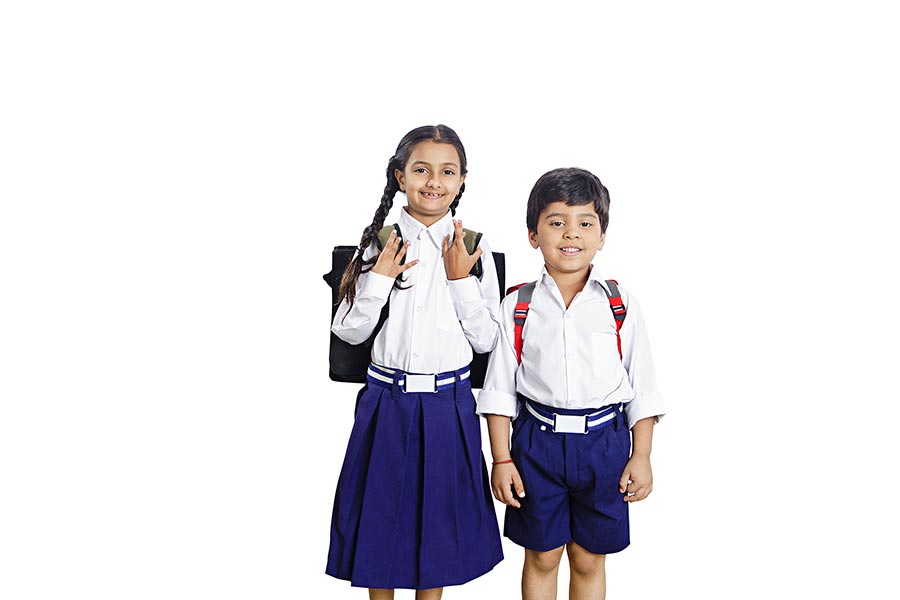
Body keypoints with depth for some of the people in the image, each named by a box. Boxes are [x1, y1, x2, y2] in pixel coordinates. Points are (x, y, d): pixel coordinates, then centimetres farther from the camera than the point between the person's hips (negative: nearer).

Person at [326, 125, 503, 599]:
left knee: (437, 512, 13)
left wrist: (461, 280, -12)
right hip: (386, 400, 0)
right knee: (381, 510, 12)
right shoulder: (378, 243, -1)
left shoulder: (474, 249, -1)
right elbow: (349, 332, -2)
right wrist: (380, 278, -13)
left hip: (448, 404, 0)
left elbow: (486, 340, -2)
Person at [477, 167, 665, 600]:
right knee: (541, 556, 13)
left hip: (604, 443, 0)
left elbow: (642, 389, 2)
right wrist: (501, 459, -3)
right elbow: (500, 389, 0)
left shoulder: (621, 306, -1)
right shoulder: (518, 305, -2)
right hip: (537, 441, 0)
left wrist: (641, 457, -2)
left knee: (589, 560, 13)